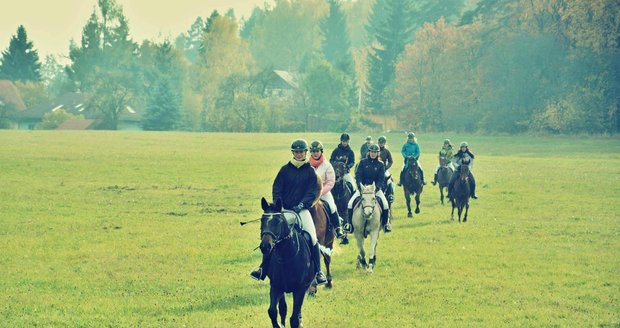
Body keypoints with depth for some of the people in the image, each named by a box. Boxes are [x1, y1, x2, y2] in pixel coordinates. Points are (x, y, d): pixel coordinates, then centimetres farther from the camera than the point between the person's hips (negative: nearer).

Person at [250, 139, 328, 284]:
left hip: (302, 209, -2)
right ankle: (263, 269, 5)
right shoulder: (285, 169, 6)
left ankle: (318, 272, -5)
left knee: (312, 237, -14)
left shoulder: (310, 171, 2)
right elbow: (276, 189, 6)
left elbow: (312, 192, -3)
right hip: (284, 209, 2)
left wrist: (301, 205, -15)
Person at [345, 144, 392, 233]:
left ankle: (386, 223, -3)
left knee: (385, 204, -21)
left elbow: (381, 179, -3)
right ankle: (349, 223, -1)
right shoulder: (363, 162, 2)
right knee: (350, 203, -16)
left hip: (376, 188, 0)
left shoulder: (380, 164, 2)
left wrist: (376, 188, -20)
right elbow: (358, 175, -3)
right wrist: (361, 186, -18)